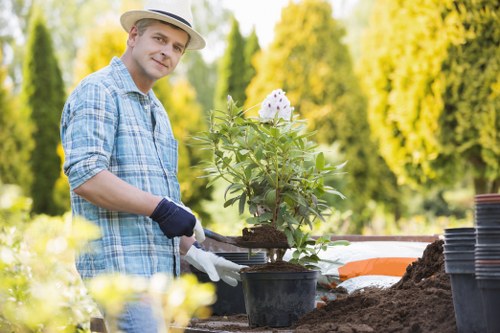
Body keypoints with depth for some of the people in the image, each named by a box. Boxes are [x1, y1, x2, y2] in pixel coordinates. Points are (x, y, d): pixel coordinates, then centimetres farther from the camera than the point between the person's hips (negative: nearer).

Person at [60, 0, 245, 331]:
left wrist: (192, 250, 18)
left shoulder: (157, 111, 22)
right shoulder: (98, 92, -7)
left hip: (160, 270, 9)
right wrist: (161, 208, -17)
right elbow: (85, 177, -20)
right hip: (120, 267, -9)